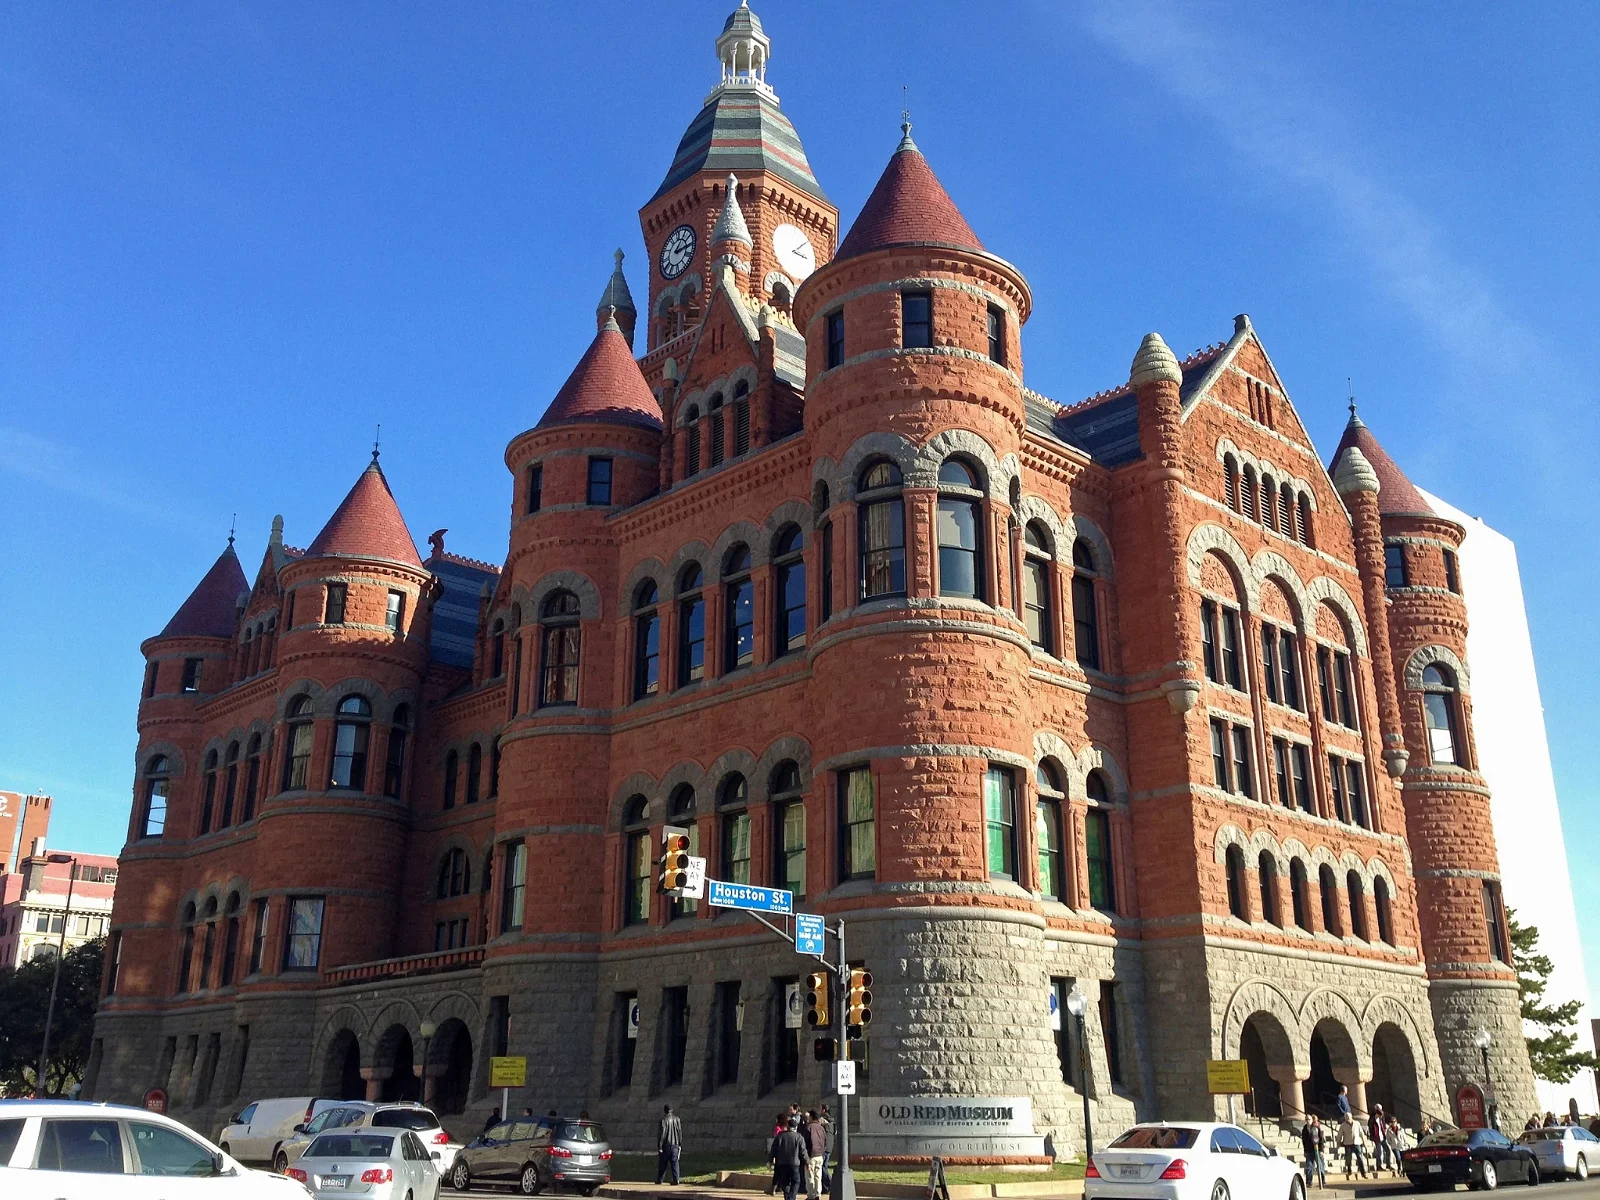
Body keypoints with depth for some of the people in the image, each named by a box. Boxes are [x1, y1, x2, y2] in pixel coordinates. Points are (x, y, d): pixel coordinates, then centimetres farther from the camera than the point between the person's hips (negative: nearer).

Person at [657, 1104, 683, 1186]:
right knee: (674, 1163, 5)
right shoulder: (677, 1119, 3)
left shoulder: (664, 1120, -12)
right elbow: (680, 1133, 8)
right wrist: (680, 1144, 15)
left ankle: (659, 1180, 16)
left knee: (662, 1163, 9)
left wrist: (659, 1146, -9)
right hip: (675, 1145, 3)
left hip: (666, 1145, -3)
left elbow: (662, 1134, -13)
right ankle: (676, 1180, -2)